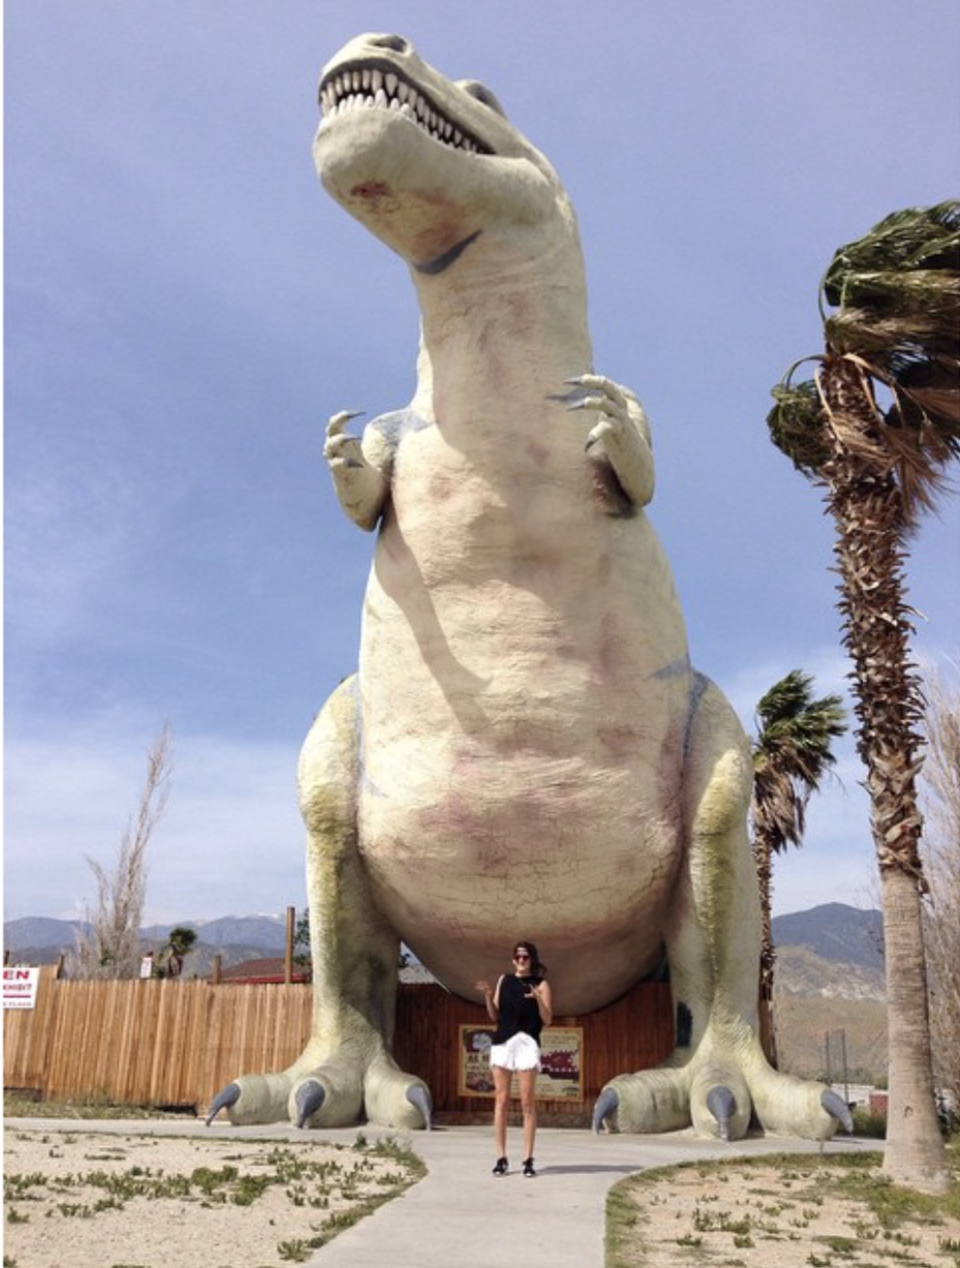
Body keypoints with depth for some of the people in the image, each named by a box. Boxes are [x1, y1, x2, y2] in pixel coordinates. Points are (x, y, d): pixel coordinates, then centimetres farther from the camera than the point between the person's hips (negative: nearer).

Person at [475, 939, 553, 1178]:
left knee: (527, 1102, -2)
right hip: (502, 1042, 2)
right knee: (501, 1101, 2)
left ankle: (528, 1160, 3)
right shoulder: (504, 980, 12)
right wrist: (487, 996, -3)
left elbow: (547, 1020, -2)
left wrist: (539, 999, -17)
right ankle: (501, 1158, 6)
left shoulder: (541, 984, 4)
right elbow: (494, 1016, 13)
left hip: (527, 1043, -2)